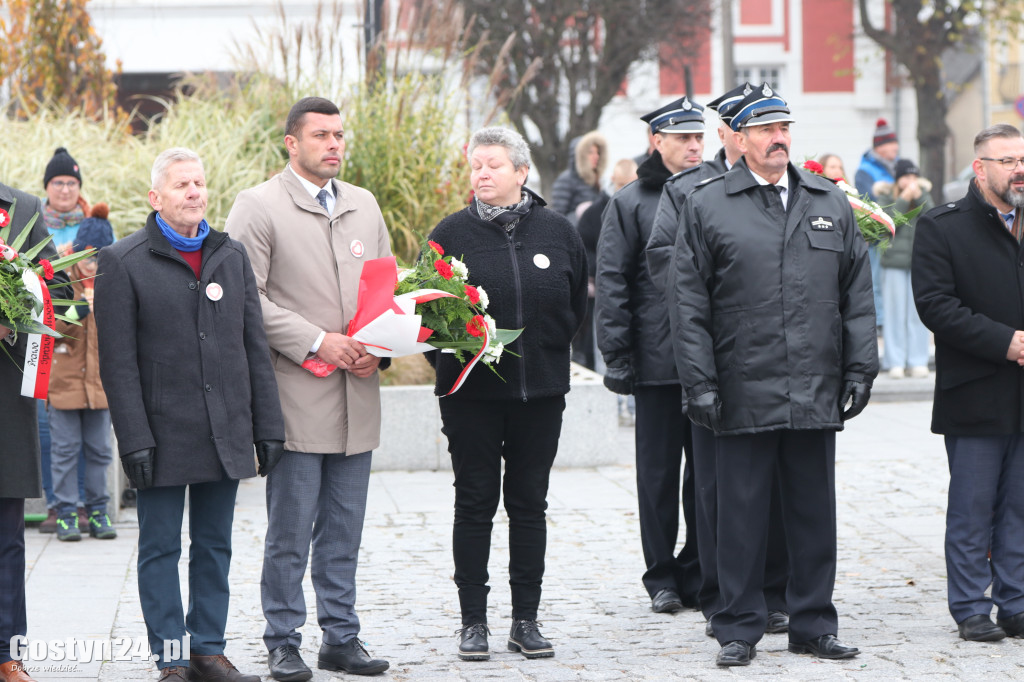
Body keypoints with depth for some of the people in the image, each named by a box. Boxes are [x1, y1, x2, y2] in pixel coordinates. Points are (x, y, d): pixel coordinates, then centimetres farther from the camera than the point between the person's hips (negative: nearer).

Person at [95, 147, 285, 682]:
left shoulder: (232, 256, 12)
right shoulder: (123, 262, -3)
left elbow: (255, 349, 13)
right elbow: (118, 362, -7)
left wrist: (268, 426, 7)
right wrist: (134, 439, -13)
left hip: (226, 433, 4)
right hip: (164, 435, -4)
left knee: (215, 547, 9)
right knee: (161, 549, 1)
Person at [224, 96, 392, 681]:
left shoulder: (364, 206, 16)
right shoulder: (258, 207, -4)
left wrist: (377, 346, 1)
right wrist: (317, 341, -15)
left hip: (357, 392, 5)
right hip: (296, 394, -5)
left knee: (344, 530, 10)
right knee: (290, 530, -2)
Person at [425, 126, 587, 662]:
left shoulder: (557, 232, 5)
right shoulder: (453, 233, 0)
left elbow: (576, 306, 14)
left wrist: (550, 351, 10)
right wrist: (450, 359, -5)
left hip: (540, 390, 2)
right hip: (472, 391, -2)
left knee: (529, 505, 6)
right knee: (475, 505, 2)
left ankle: (526, 619, 13)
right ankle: (473, 621, 8)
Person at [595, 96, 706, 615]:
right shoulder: (631, 203, 1)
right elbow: (611, 282, -1)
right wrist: (617, 356, -8)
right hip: (658, 359, -3)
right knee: (659, 473, 5)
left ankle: (697, 574, 15)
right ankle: (662, 577, 14)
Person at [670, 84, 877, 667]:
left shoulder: (832, 204, 12)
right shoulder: (708, 208, 2)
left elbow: (857, 296, 13)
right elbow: (690, 306, 0)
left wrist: (860, 368, 4)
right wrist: (700, 383, -6)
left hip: (818, 395, 3)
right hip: (744, 394, -3)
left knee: (814, 511, 8)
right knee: (743, 513, 2)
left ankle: (814, 624, 18)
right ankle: (740, 629, 11)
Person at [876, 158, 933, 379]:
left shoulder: (924, 193, 10)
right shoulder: (887, 195, 4)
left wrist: (919, 197, -12)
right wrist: (904, 198, -13)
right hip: (894, 261, -2)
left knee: (918, 311, 0)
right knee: (895, 311, -2)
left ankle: (918, 361, 5)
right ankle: (895, 362, 3)